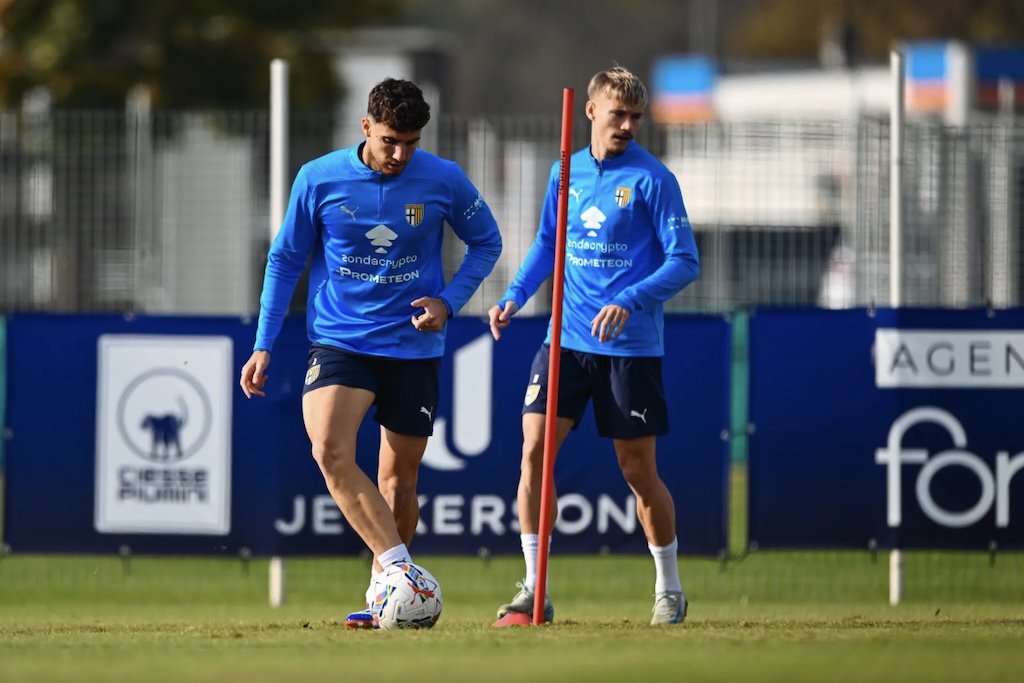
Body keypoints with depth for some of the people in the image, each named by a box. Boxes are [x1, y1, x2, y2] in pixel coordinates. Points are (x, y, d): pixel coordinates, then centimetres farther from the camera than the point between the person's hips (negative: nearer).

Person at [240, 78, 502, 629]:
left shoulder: (444, 181, -6)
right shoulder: (318, 180, -6)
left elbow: (486, 242, 10)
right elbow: (285, 259, 5)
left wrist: (449, 302, -5)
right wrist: (263, 345, 2)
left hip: (414, 349, 1)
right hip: (339, 339, -1)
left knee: (398, 479, 6)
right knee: (330, 450, -25)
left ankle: (383, 595, 21)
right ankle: (398, 566, -27)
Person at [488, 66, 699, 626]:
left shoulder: (652, 179, -7)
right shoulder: (566, 173, 8)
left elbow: (685, 261, -10)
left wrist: (630, 301, -23)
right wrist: (515, 296, 7)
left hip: (631, 347, -4)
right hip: (566, 338, 4)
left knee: (637, 469, 2)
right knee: (534, 448, -8)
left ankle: (669, 590, 19)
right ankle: (534, 589, -3)